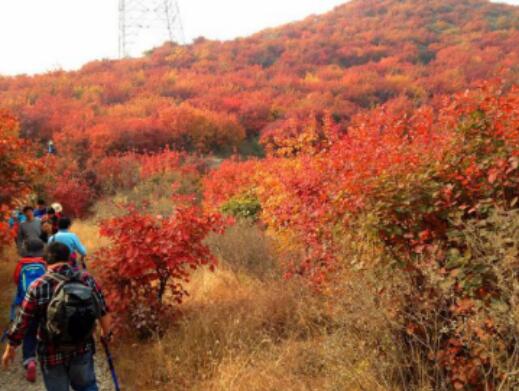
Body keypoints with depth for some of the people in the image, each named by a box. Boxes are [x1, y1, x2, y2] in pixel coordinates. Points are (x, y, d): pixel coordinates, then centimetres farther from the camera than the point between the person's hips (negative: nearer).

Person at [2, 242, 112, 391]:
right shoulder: (87, 279, -11)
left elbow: (21, 322, -12)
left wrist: (10, 349, 4)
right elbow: (103, 312, -3)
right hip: (83, 350, 2)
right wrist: (106, 334, 16)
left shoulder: (38, 286, -19)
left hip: (52, 354, -2)